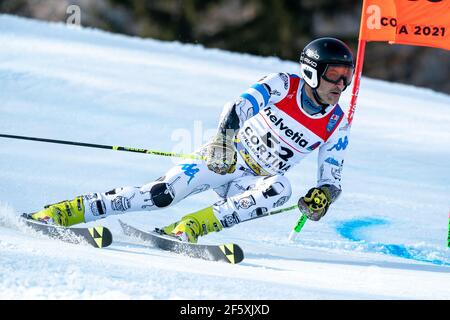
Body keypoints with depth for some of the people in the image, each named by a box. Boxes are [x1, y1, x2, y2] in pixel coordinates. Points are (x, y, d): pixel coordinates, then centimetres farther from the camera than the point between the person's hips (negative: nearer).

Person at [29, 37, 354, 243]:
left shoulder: (337, 125, -4)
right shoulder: (282, 85, -11)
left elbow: (332, 179, -1)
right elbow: (240, 107, -26)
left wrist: (324, 194, -25)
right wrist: (224, 136, -46)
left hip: (254, 183, 2)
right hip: (224, 156, -2)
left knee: (281, 189, -33)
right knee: (163, 193, -23)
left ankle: (187, 229, -37)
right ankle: (58, 213, -20)